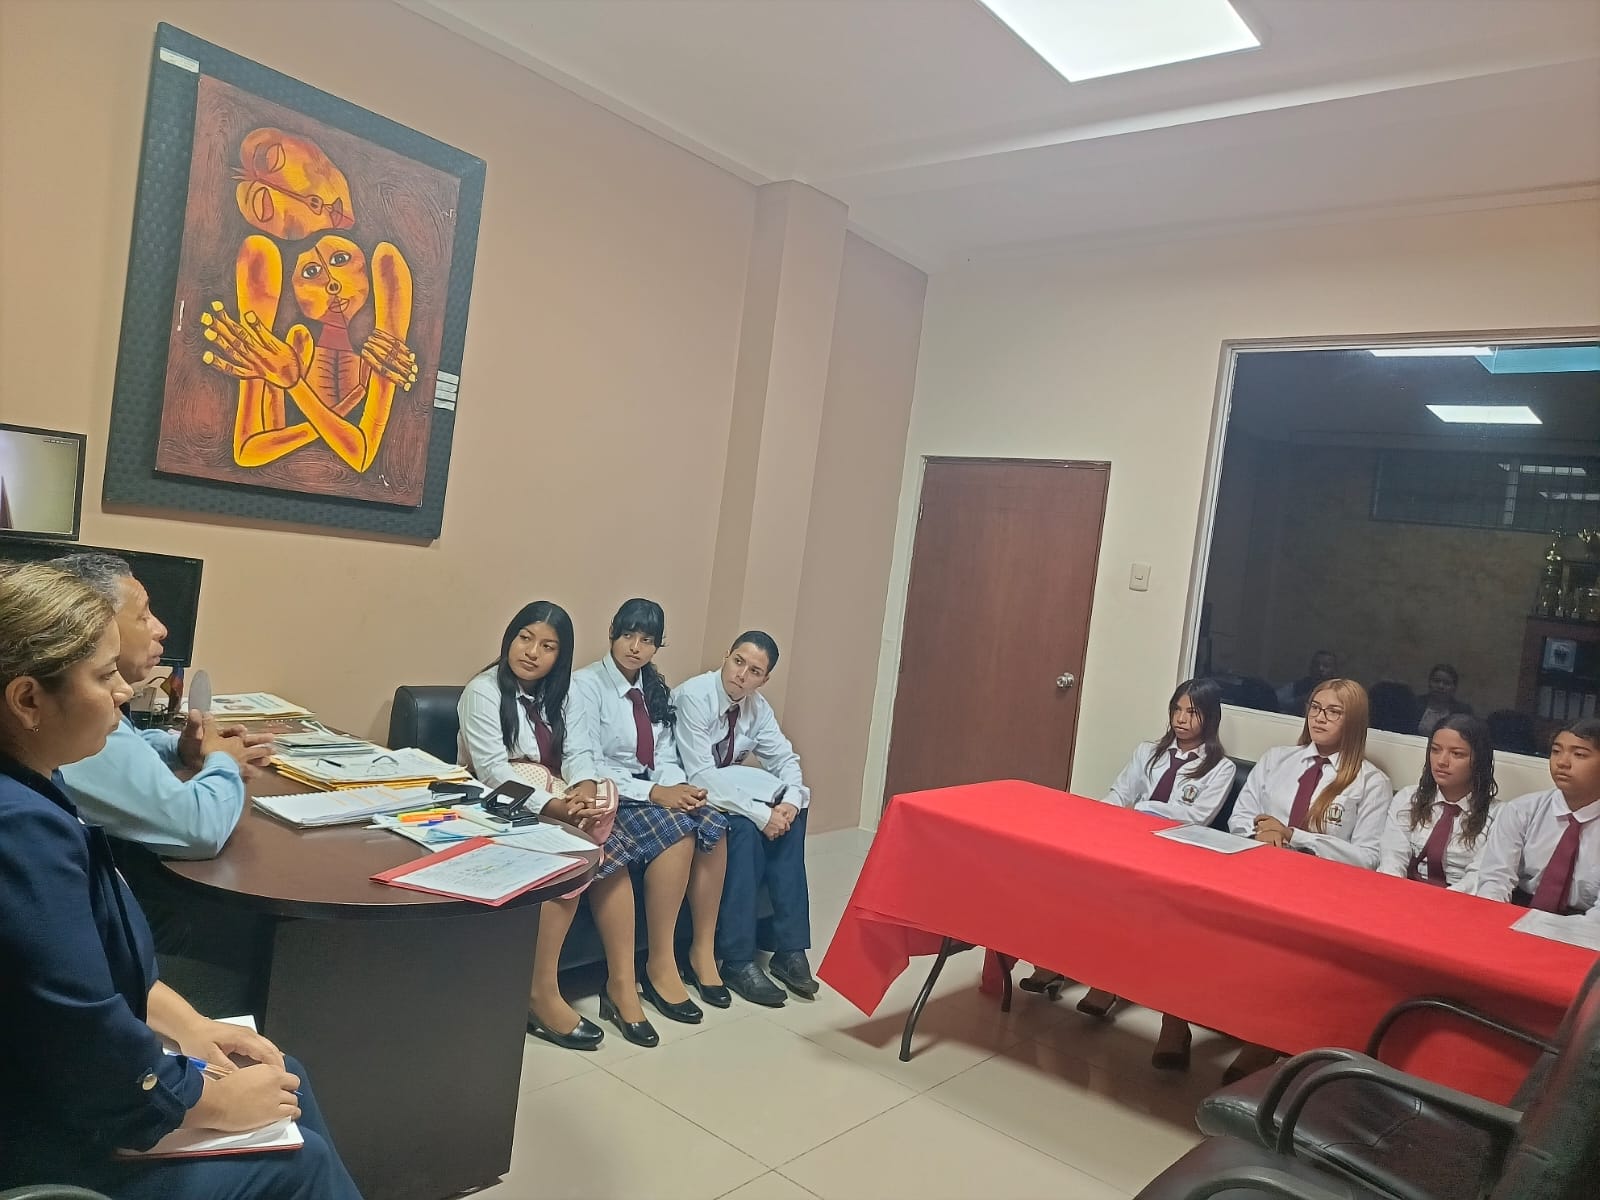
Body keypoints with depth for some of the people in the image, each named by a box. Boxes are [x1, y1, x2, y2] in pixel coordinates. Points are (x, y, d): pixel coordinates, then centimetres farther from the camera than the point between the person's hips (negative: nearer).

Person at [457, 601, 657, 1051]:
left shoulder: (555, 695, 12)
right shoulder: (484, 691, -10)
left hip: (550, 803, 6)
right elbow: (493, 771, -20)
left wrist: (584, 787, -19)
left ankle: (622, 982, -13)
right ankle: (541, 994, -21)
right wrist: (554, 806, -30)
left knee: (608, 853, -19)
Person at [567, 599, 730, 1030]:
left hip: (655, 791, 6)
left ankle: (703, 949, -9)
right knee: (677, 834, -31)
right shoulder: (586, 685, -9)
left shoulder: (657, 690, 12)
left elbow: (666, 758, 10)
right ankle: (659, 963, -20)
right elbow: (583, 765, -18)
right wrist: (653, 793, -25)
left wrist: (678, 788, -14)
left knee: (714, 825, -22)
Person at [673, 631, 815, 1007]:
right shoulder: (693, 697, -23)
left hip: (726, 786, 7)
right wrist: (760, 813, -32)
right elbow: (701, 776, -29)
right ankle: (737, 960, -21)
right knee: (745, 827, -31)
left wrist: (790, 801, -19)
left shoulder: (757, 706, -2)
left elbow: (786, 759, 3)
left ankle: (789, 947, -12)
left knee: (790, 818, -15)